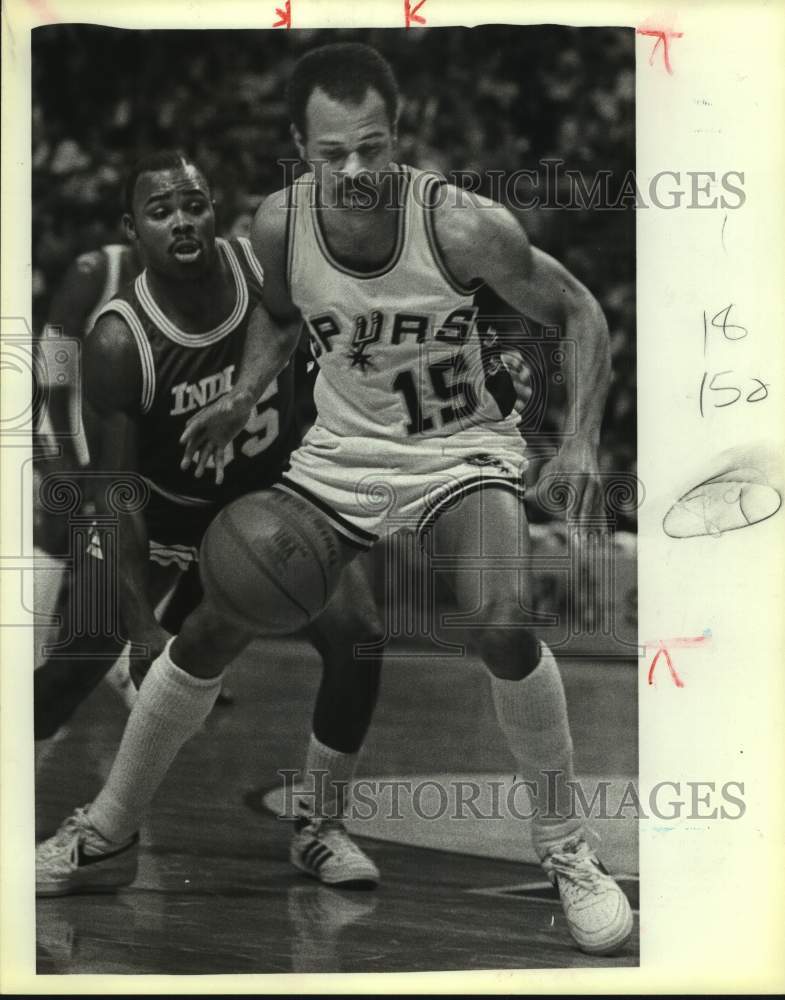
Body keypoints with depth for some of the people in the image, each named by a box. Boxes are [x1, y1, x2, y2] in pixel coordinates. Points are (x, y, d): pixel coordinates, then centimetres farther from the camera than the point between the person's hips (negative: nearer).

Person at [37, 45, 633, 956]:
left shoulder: (461, 226, -24)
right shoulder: (278, 225, -13)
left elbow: (578, 313, -10)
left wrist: (581, 443, -21)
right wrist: (243, 398, -3)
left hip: (461, 449, -3)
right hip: (341, 449, 4)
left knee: (502, 628, -30)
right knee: (208, 630, -2)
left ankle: (564, 849, -8)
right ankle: (103, 834, 19)